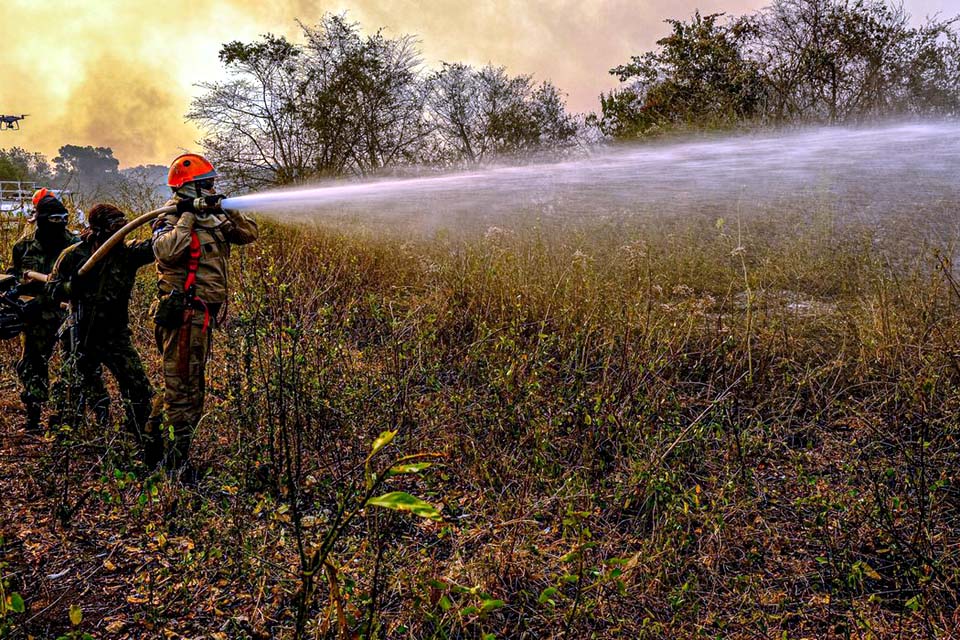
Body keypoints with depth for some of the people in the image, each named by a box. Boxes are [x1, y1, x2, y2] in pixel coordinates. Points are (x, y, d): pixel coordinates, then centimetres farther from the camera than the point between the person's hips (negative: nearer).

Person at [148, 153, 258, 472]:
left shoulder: (213, 219, 12)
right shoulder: (171, 222, -11)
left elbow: (249, 233, 13)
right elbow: (166, 251, -32)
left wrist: (226, 213, -2)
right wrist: (188, 217, -22)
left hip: (203, 314, 9)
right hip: (183, 313, -9)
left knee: (187, 383, 20)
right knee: (182, 385, -3)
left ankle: (156, 434, 36)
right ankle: (176, 460, 5)